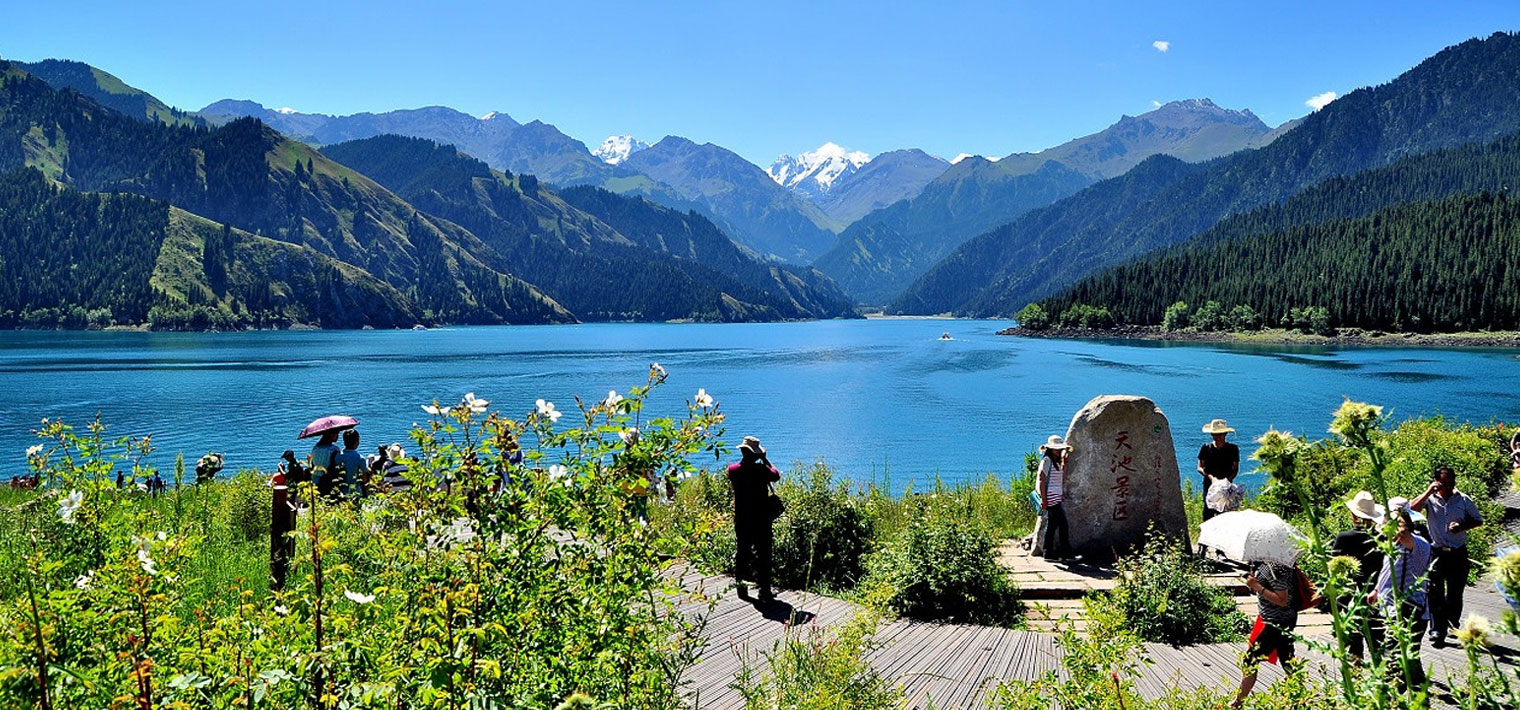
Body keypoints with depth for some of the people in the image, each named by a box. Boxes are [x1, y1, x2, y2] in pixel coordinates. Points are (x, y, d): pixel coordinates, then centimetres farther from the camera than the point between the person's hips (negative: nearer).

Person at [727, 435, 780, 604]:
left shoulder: (733, 470, -6)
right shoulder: (761, 470, -15)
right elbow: (776, 475, 3)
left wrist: (744, 460, 17)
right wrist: (765, 460, 9)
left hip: (741, 519, 4)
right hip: (761, 518, -4)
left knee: (742, 552, 17)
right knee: (763, 555, 2)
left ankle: (741, 587, 24)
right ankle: (764, 591, 1)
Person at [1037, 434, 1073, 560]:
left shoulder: (1057, 461, 18)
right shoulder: (1047, 460, -7)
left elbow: (1062, 480, 15)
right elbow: (1042, 480, -13)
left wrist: (1064, 463, 10)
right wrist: (1044, 499, -17)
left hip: (1057, 498, 9)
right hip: (1051, 497, -9)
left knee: (1052, 524, 10)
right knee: (1063, 523, -10)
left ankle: (1048, 553, 13)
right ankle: (1066, 553, -5)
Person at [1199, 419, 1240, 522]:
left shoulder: (1233, 449, 5)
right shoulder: (1206, 448, 3)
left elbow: (1236, 469, 6)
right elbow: (1199, 468, 4)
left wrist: (1228, 478, -14)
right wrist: (1211, 477, -14)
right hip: (1209, 485, 0)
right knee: (1208, 514, -3)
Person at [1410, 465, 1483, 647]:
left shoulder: (1464, 500, 3)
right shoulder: (1430, 499, -3)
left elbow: (1478, 520, 11)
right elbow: (1412, 508, -19)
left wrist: (1462, 526, -8)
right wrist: (1429, 491, -21)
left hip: (1458, 553, 2)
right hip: (1436, 553, -2)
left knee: (1456, 593, 12)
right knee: (1435, 593, -6)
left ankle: (1453, 624, 35)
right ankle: (1437, 631, -1)